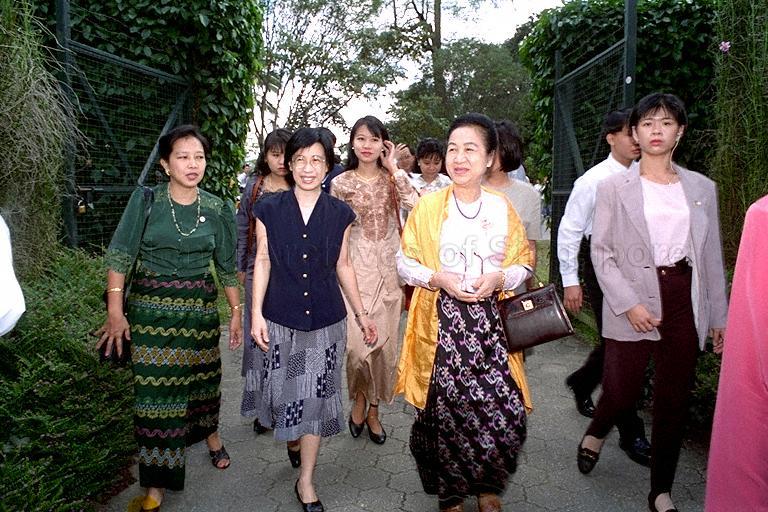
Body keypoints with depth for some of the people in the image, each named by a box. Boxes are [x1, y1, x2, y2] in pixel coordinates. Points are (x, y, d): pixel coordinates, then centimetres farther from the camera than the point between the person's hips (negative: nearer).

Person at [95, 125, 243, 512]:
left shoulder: (217, 209, 0)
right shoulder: (146, 200, -5)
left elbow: (227, 266, 7)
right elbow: (119, 256, -7)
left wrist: (236, 312, 6)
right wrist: (115, 312, -13)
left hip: (200, 306, 2)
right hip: (151, 306, -1)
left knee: (203, 377, 13)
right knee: (155, 387, 0)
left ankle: (210, 434, 43)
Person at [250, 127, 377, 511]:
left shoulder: (340, 214, 1)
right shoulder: (270, 210, -2)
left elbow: (343, 266, 8)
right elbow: (262, 261, 1)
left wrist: (361, 313, 9)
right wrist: (256, 313, -4)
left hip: (326, 320, 1)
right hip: (280, 318, 0)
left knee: (317, 397, 5)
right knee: (285, 391, 8)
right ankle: (292, 438, 43)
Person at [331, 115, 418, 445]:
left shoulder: (392, 179, 4)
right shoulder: (341, 183, 2)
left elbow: (414, 204, -16)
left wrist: (393, 167, -11)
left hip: (388, 270, 2)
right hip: (355, 268, -1)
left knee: (384, 342, 7)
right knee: (358, 342, -10)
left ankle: (373, 410, 26)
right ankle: (359, 399, 21)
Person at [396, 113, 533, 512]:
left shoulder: (502, 207, 6)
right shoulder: (428, 206, 0)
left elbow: (524, 264, 10)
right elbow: (404, 262, 4)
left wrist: (500, 278, -11)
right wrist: (437, 278, -14)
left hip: (490, 322, 2)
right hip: (441, 322, -1)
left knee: (506, 411, -3)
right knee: (444, 409, 1)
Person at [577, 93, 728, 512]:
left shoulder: (702, 188, 8)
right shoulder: (614, 187, 0)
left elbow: (712, 255, 11)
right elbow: (601, 252, -4)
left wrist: (719, 315, 10)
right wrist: (628, 303, -14)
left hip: (684, 302, 3)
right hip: (632, 304, -3)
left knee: (674, 401, 9)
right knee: (622, 391, 1)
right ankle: (595, 434, 38)